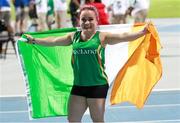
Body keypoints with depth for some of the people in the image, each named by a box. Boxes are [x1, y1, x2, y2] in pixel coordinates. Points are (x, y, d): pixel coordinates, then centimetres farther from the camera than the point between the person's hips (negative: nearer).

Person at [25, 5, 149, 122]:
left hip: (98, 85, -4)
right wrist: (34, 40, 18)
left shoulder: (102, 37, -7)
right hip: (78, 85, 5)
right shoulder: (74, 36, 6)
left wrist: (142, 32, -28)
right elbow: (53, 41, 14)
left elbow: (122, 37, -16)